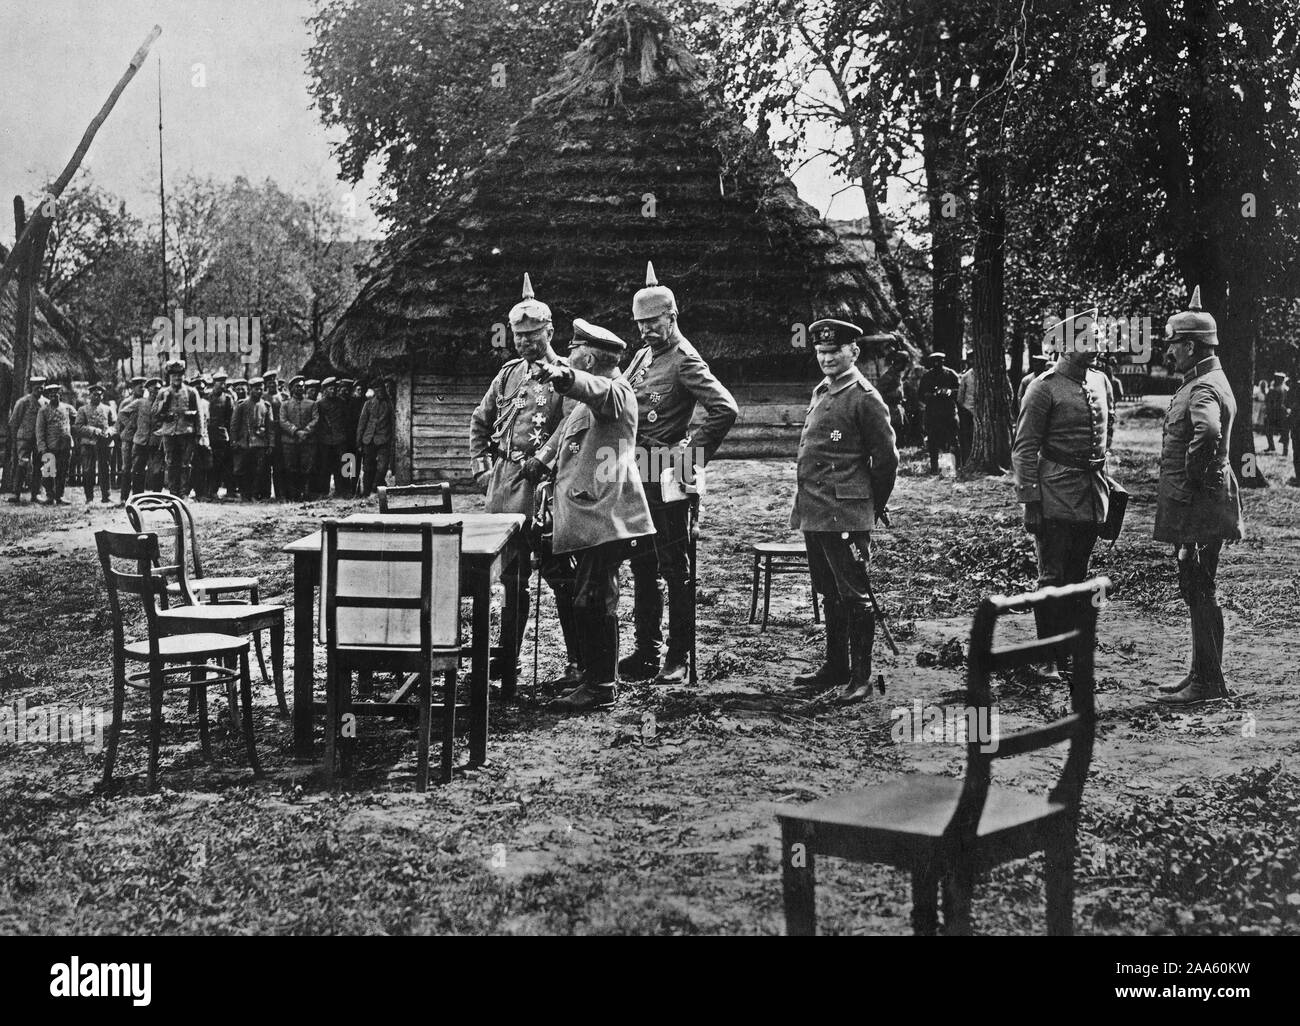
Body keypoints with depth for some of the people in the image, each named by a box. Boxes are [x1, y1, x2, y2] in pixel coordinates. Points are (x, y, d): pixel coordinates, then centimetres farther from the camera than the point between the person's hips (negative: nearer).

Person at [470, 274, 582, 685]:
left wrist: (541, 462, -19)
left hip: (542, 486, -7)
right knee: (512, 577, 14)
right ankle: (506, 656, 23)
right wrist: (481, 467, 12)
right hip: (503, 487, 7)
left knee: (559, 577, -3)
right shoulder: (509, 374, 14)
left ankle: (578, 664, 2)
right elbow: (479, 421, 21)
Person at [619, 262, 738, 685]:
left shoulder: (684, 361, -11)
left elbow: (725, 409, -22)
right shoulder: (644, 356, 15)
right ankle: (646, 652, 22)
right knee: (642, 567, 13)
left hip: (665, 480, -9)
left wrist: (693, 457, -16)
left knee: (675, 570, -2)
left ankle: (679, 658, 4)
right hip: (637, 476, 9)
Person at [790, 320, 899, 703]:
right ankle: (835, 667, 25)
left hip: (846, 515, -8)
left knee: (854, 595, -3)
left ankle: (860, 676, 2)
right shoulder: (821, 393, 16)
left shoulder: (864, 398, -9)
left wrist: (875, 507, 1)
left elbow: (886, 458, -8)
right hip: (813, 513, 9)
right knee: (829, 594, 15)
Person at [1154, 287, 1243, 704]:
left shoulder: (1204, 389, -18)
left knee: (1200, 592, -4)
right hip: (1195, 506, 10)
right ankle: (1204, 676, 22)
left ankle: (1208, 682, 1)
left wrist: (1193, 477, -26)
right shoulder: (1202, 383, 15)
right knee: (1197, 591, 14)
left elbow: (1208, 431, -39)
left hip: (1197, 507, -10)